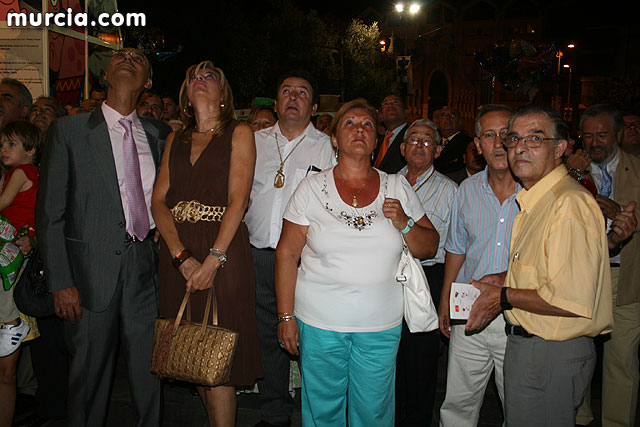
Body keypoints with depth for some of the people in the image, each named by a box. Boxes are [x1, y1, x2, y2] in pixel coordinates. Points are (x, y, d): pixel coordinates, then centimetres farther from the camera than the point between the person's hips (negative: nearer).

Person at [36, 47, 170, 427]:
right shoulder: (69, 130, 0)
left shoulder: (158, 134, 9)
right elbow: (50, 213, -2)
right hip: (94, 269, -2)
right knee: (90, 373, 9)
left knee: (149, 372, 10)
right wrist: (61, 282, -7)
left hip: (145, 269, 3)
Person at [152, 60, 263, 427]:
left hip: (224, 250, -4)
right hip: (177, 253, 5)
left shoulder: (239, 133, 4)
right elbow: (159, 199, 6)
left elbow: (238, 200, -7)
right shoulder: (176, 140, 17)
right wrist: (181, 256, -9)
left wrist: (213, 259, -16)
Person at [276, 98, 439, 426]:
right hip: (320, 324, -1)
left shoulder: (398, 187, 3)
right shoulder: (312, 188, -2)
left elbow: (429, 248, 7)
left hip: (382, 325, 2)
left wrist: (404, 224, -12)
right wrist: (286, 316, -4)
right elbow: (286, 253, -2)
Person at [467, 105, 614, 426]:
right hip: (524, 342, 10)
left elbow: (574, 299, -28)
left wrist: (505, 297, -17)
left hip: (551, 358, -9)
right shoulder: (533, 200, 10)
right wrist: (505, 278, 7)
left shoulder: (570, 203, -23)